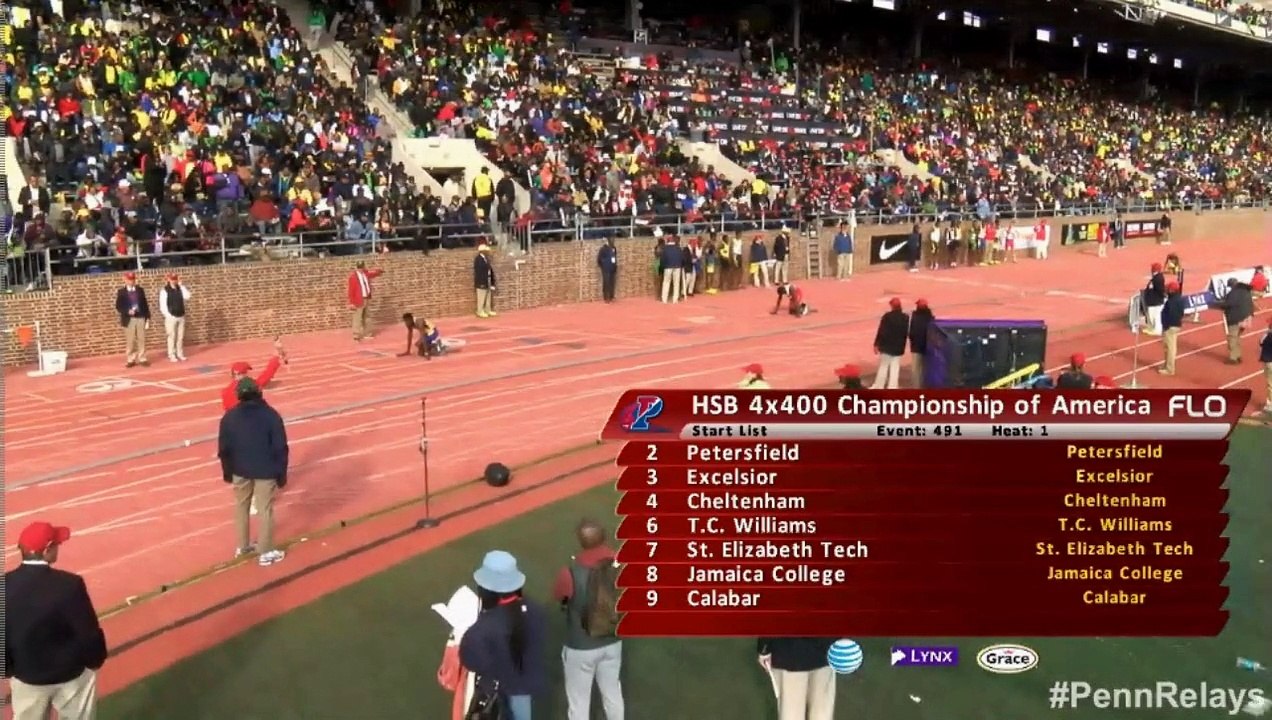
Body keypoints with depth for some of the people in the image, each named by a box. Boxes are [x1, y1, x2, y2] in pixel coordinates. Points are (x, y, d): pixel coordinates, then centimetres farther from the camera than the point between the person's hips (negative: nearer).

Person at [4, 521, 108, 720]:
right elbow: (88, 632, -18)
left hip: (26, 675, 3)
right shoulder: (69, 584, -25)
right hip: (72, 673, -3)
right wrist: (96, 660, 1)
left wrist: (7, 669, 13)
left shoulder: (5, 585, -15)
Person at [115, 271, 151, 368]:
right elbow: (118, 306, -2)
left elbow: (145, 304, 9)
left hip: (141, 318, 2)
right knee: (130, 341, 1)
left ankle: (142, 359, 9)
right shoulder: (121, 292, 1)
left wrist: (147, 318, 4)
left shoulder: (140, 290, 9)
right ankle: (130, 360, 9)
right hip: (129, 319, -2)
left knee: (141, 340, 3)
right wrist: (127, 311, -19)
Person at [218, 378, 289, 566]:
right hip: (265, 471, -3)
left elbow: (224, 448, 2)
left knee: (241, 507, 20)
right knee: (265, 510, 4)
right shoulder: (271, 415, -13)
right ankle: (266, 552, 9)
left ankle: (242, 546, 32)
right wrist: (281, 474, -2)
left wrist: (227, 471, 15)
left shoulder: (230, 417, -5)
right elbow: (280, 448, -11)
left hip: (240, 470, 3)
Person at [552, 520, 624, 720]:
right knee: (612, 692, 28)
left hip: (581, 648, -4)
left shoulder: (571, 573, -30)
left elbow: (558, 595, -7)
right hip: (613, 643, 4)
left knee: (579, 701, 17)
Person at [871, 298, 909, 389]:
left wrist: (876, 344, -6)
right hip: (898, 347, 3)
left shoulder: (887, 316, -14)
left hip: (886, 346, -3)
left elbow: (881, 331, -13)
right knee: (895, 368, 6)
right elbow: (907, 333, 7)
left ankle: (878, 387, 14)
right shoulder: (905, 318, -2)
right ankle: (892, 387, 4)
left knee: (883, 367, 8)